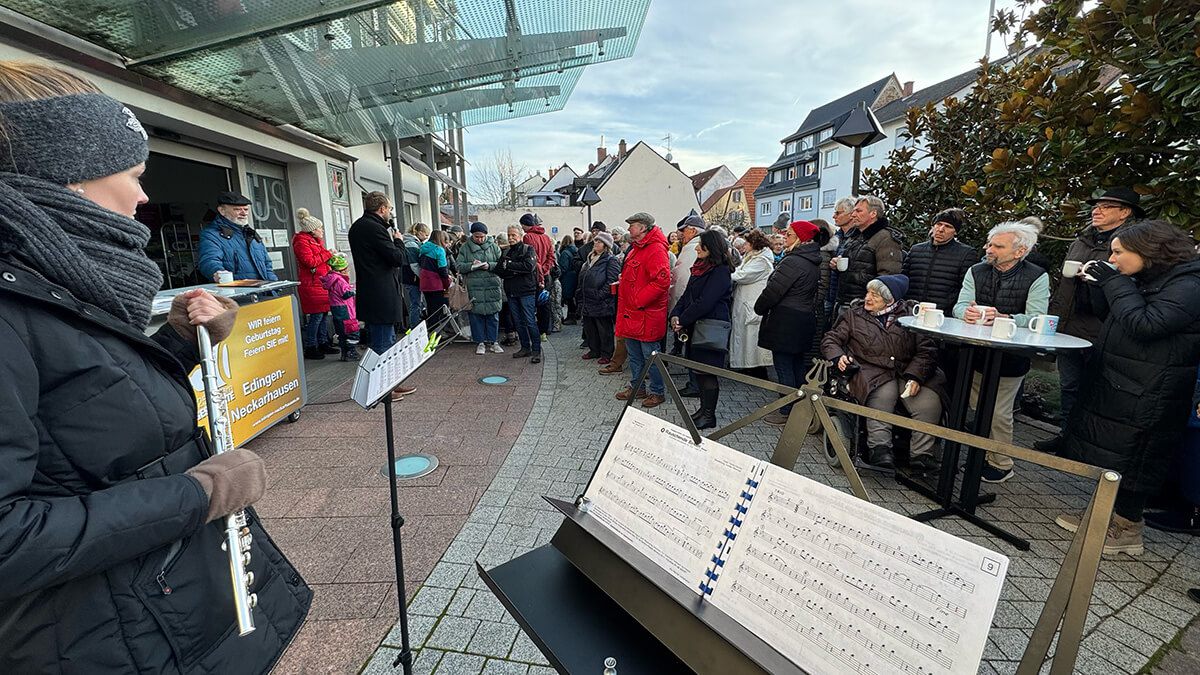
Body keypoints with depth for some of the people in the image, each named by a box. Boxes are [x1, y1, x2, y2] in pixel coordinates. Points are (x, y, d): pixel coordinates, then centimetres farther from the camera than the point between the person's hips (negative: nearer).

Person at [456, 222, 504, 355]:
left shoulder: (493, 246, 7)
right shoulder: (465, 248, 5)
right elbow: (459, 266, 3)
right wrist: (471, 265, -14)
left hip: (492, 286, 1)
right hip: (474, 288, -1)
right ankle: (480, 342, 16)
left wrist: (490, 266, -13)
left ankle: (492, 341, 18)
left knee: (493, 315, 6)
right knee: (476, 315, 4)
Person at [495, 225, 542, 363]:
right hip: (511, 291, 6)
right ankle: (525, 348, 21)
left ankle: (536, 350, 0)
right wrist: (516, 271, -13)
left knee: (531, 322, -6)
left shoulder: (528, 249, -2)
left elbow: (529, 266, -19)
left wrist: (509, 265, -12)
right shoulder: (506, 252, 15)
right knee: (518, 322, 11)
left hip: (526, 291, -6)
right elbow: (499, 270, 4)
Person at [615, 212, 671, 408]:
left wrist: (639, 300, -23)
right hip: (631, 312, 10)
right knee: (634, 353, 18)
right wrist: (620, 285, 12)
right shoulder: (635, 248, 15)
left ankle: (657, 392, 15)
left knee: (650, 355, 1)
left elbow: (662, 281, -27)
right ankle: (636, 387, 32)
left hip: (646, 314, -10)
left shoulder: (655, 249, -17)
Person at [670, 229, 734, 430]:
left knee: (708, 371, -2)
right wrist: (675, 315, -1)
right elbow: (687, 294, 14)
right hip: (695, 327, 9)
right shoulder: (701, 267, 14)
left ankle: (709, 415, 9)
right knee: (697, 368, 14)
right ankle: (704, 408, 28)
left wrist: (683, 320, -13)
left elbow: (705, 302, -19)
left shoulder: (721, 272, -13)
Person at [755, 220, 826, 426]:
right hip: (805, 320, 10)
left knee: (783, 365, -2)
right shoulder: (813, 262, 12)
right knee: (796, 365, 16)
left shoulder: (793, 261, -18)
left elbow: (774, 290, -18)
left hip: (786, 322, -10)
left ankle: (786, 412, 5)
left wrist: (759, 308, 0)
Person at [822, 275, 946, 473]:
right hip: (871, 371, -2)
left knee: (929, 401, -25)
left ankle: (921, 456, -19)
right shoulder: (855, 314, 13)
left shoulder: (910, 314, 11)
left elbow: (926, 349, 4)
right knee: (882, 395, -34)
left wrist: (915, 376, -12)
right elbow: (830, 340, 13)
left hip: (907, 372, 2)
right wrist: (838, 356, -10)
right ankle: (880, 451, -35)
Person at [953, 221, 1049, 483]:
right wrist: (967, 312, -30)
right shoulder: (976, 271, 4)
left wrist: (1003, 318, -34)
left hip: (1010, 357, -4)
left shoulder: (1037, 278, -7)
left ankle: (1002, 464, 19)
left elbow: (1036, 319, -16)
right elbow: (959, 305, -6)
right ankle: (981, 456, 30)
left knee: (999, 413, 0)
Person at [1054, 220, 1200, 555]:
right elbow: (1110, 313, 19)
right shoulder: (1147, 281, 12)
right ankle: (1106, 516, 29)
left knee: (1131, 463, 3)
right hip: (1113, 386, 9)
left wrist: (1114, 282, -17)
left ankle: (1128, 530, 18)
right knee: (1107, 455, 16)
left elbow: (1144, 324, -25)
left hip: (1145, 398, -8)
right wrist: (1098, 284, 4)